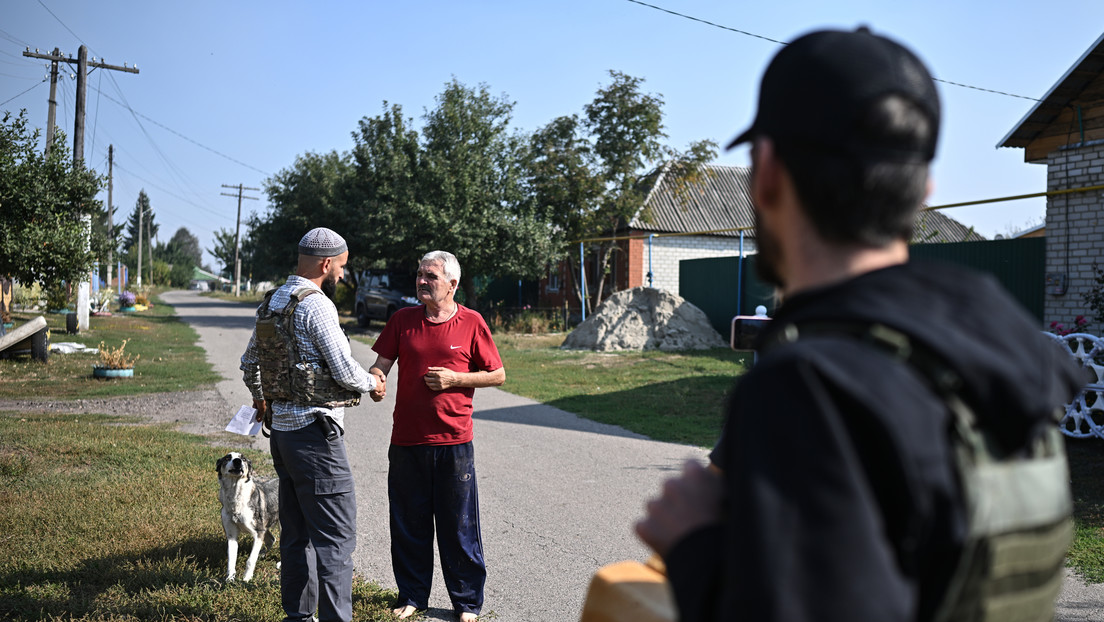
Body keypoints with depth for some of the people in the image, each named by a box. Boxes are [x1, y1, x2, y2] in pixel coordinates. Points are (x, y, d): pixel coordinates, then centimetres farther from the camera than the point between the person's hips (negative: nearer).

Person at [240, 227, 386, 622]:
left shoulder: (271, 302, 12)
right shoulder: (315, 304, -16)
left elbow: (249, 362, 24)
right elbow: (345, 370, -17)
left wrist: (260, 397, 40)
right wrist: (373, 384, 3)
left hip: (281, 427, 10)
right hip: (314, 430, -9)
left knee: (296, 531, 17)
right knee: (336, 534, -5)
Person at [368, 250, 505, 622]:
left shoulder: (471, 323, -1)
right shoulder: (402, 320, 6)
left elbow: (497, 375, 3)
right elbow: (381, 364, 5)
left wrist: (455, 378, -10)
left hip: (453, 441, -2)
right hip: (406, 441, 3)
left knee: (458, 526, 6)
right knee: (408, 524, 12)